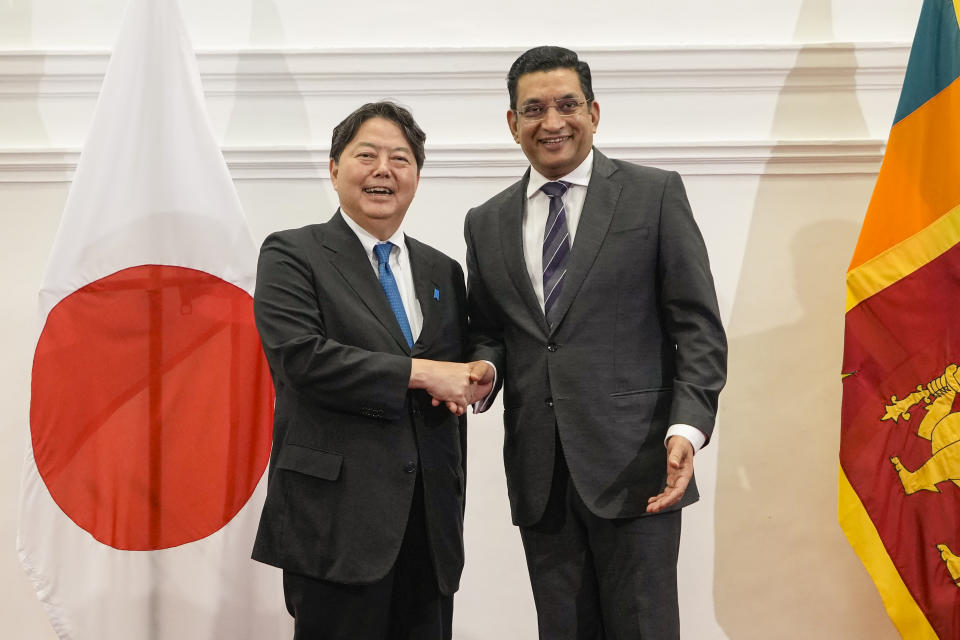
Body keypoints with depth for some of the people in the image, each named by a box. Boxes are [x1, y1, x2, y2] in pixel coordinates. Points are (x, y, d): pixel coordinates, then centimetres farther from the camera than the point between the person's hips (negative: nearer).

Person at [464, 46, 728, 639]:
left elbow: (699, 328, -2)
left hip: (634, 464, -3)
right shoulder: (487, 223, 13)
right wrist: (482, 371, -5)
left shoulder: (655, 195, 2)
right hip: (538, 476, 4)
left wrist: (686, 429, -14)